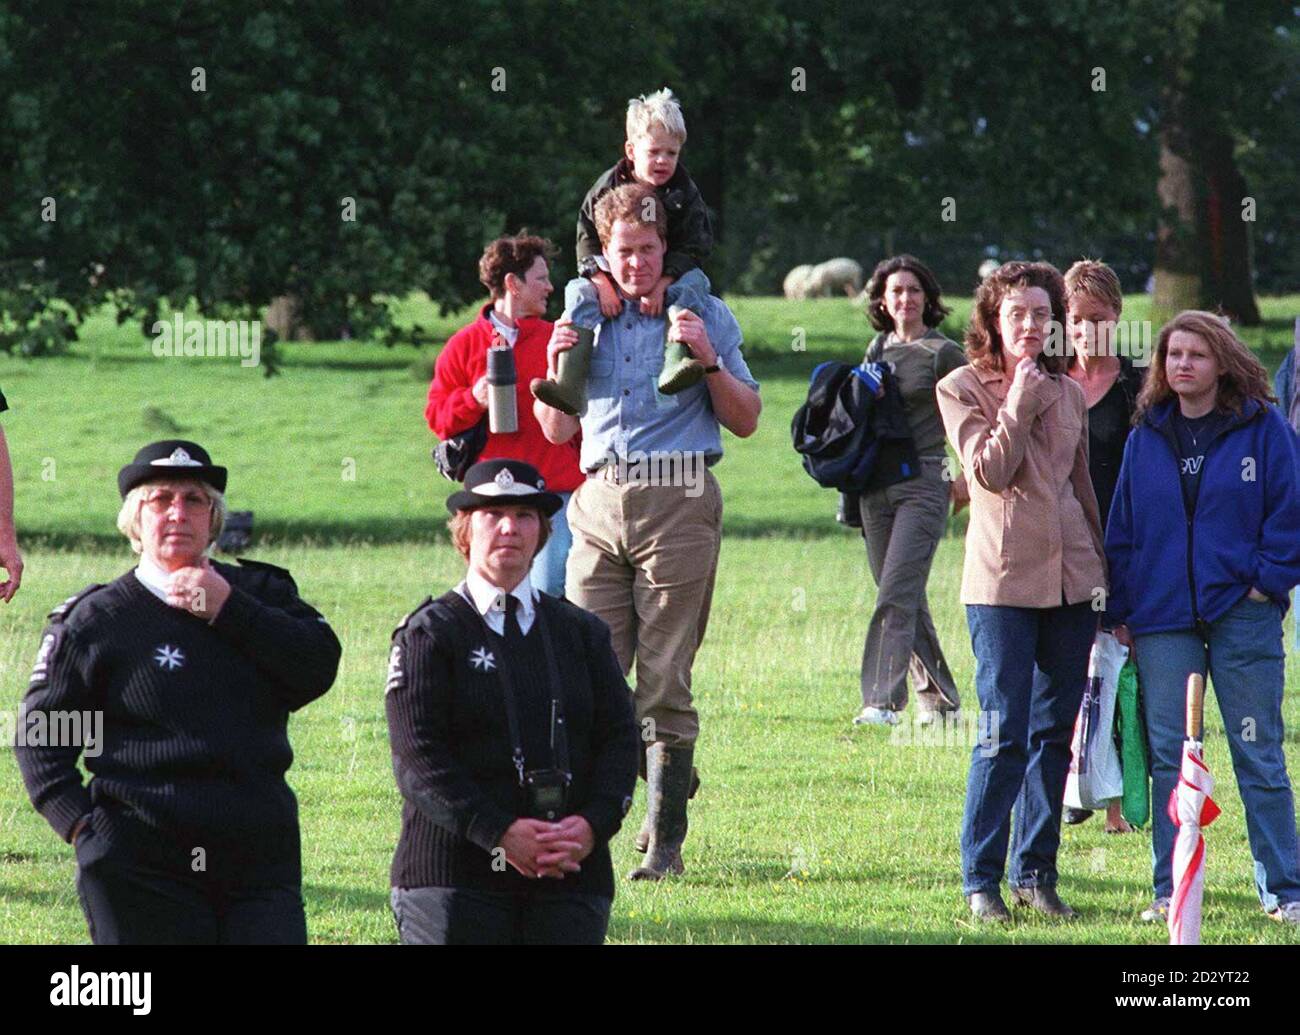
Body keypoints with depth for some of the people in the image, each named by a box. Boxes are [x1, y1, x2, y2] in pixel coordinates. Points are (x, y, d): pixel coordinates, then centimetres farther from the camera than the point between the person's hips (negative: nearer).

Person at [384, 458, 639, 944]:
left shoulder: (582, 632, 16)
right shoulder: (429, 634, 3)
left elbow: (621, 739, 9)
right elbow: (418, 757, -7)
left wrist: (593, 825, -10)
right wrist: (500, 832, -18)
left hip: (569, 875, 3)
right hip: (453, 876, -3)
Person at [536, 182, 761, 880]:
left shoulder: (705, 315, 8)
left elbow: (746, 421, 7)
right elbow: (557, 431, 22)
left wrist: (710, 362, -9)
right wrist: (555, 366, 3)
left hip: (678, 502, -3)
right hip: (599, 502, 3)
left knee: (665, 682, -4)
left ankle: (665, 842, -1)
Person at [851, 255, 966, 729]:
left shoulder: (944, 353, -2)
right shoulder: (878, 351, 14)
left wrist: (965, 476, -5)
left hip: (923, 481, -6)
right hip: (876, 484, 6)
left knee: (897, 592, -15)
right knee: (905, 598, 10)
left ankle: (884, 700, -19)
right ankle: (938, 697, 20)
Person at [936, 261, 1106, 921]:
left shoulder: (1067, 393, 14)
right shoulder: (962, 389, 1)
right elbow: (988, 471, -12)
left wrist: (1102, 566, 18)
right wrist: (1019, 402, -11)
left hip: (1072, 577, 5)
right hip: (1004, 580, -5)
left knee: (1054, 731, 7)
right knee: (1004, 733, -9)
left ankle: (1036, 872, 14)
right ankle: (980, 878, -1)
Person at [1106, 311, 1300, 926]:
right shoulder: (1145, 438, 10)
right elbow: (1122, 529, 13)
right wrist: (1120, 612, 8)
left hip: (1244, 614, -3)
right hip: (1163, 620, 3)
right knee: (1168, 757, 2)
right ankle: (1171, 892, 8)